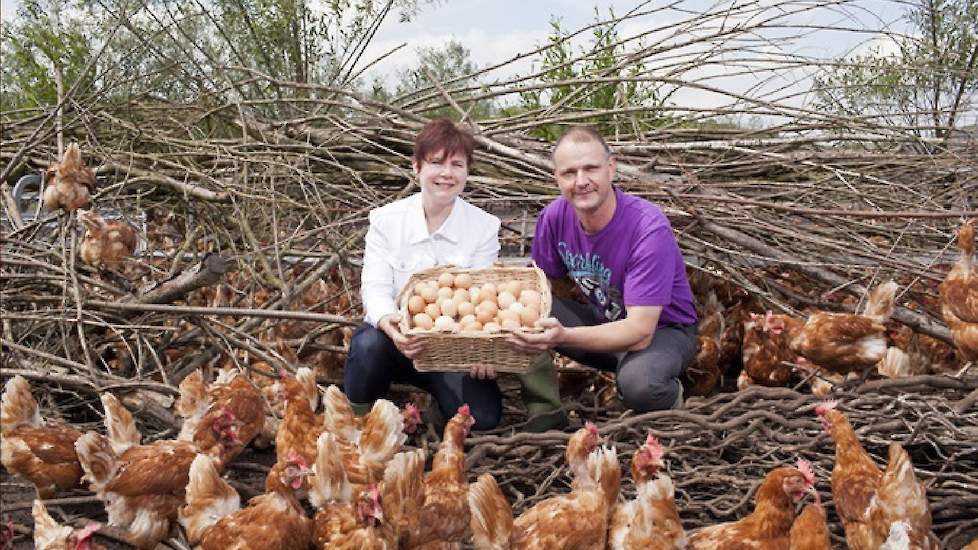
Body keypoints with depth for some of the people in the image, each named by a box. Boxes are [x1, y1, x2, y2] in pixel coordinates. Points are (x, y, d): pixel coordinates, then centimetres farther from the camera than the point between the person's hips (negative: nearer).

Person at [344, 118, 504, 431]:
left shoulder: (484, 227, -4)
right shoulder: (386, 220, -5)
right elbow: (375, 287, -13)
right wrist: (390, 324, -38)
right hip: (396, 336, 0)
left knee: (483, 415, -20)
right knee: (369, 343, -36)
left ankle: (439, 400, 15)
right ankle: (360, 417, -5)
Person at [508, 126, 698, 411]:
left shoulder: (649, 227, -30)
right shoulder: (555, 216, -13)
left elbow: (639, 331, -34)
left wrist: (564, 336, -49)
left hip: (661, 329, -5)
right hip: (603, 320, 5)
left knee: (639, 383, -39)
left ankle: (671, 393, -2)